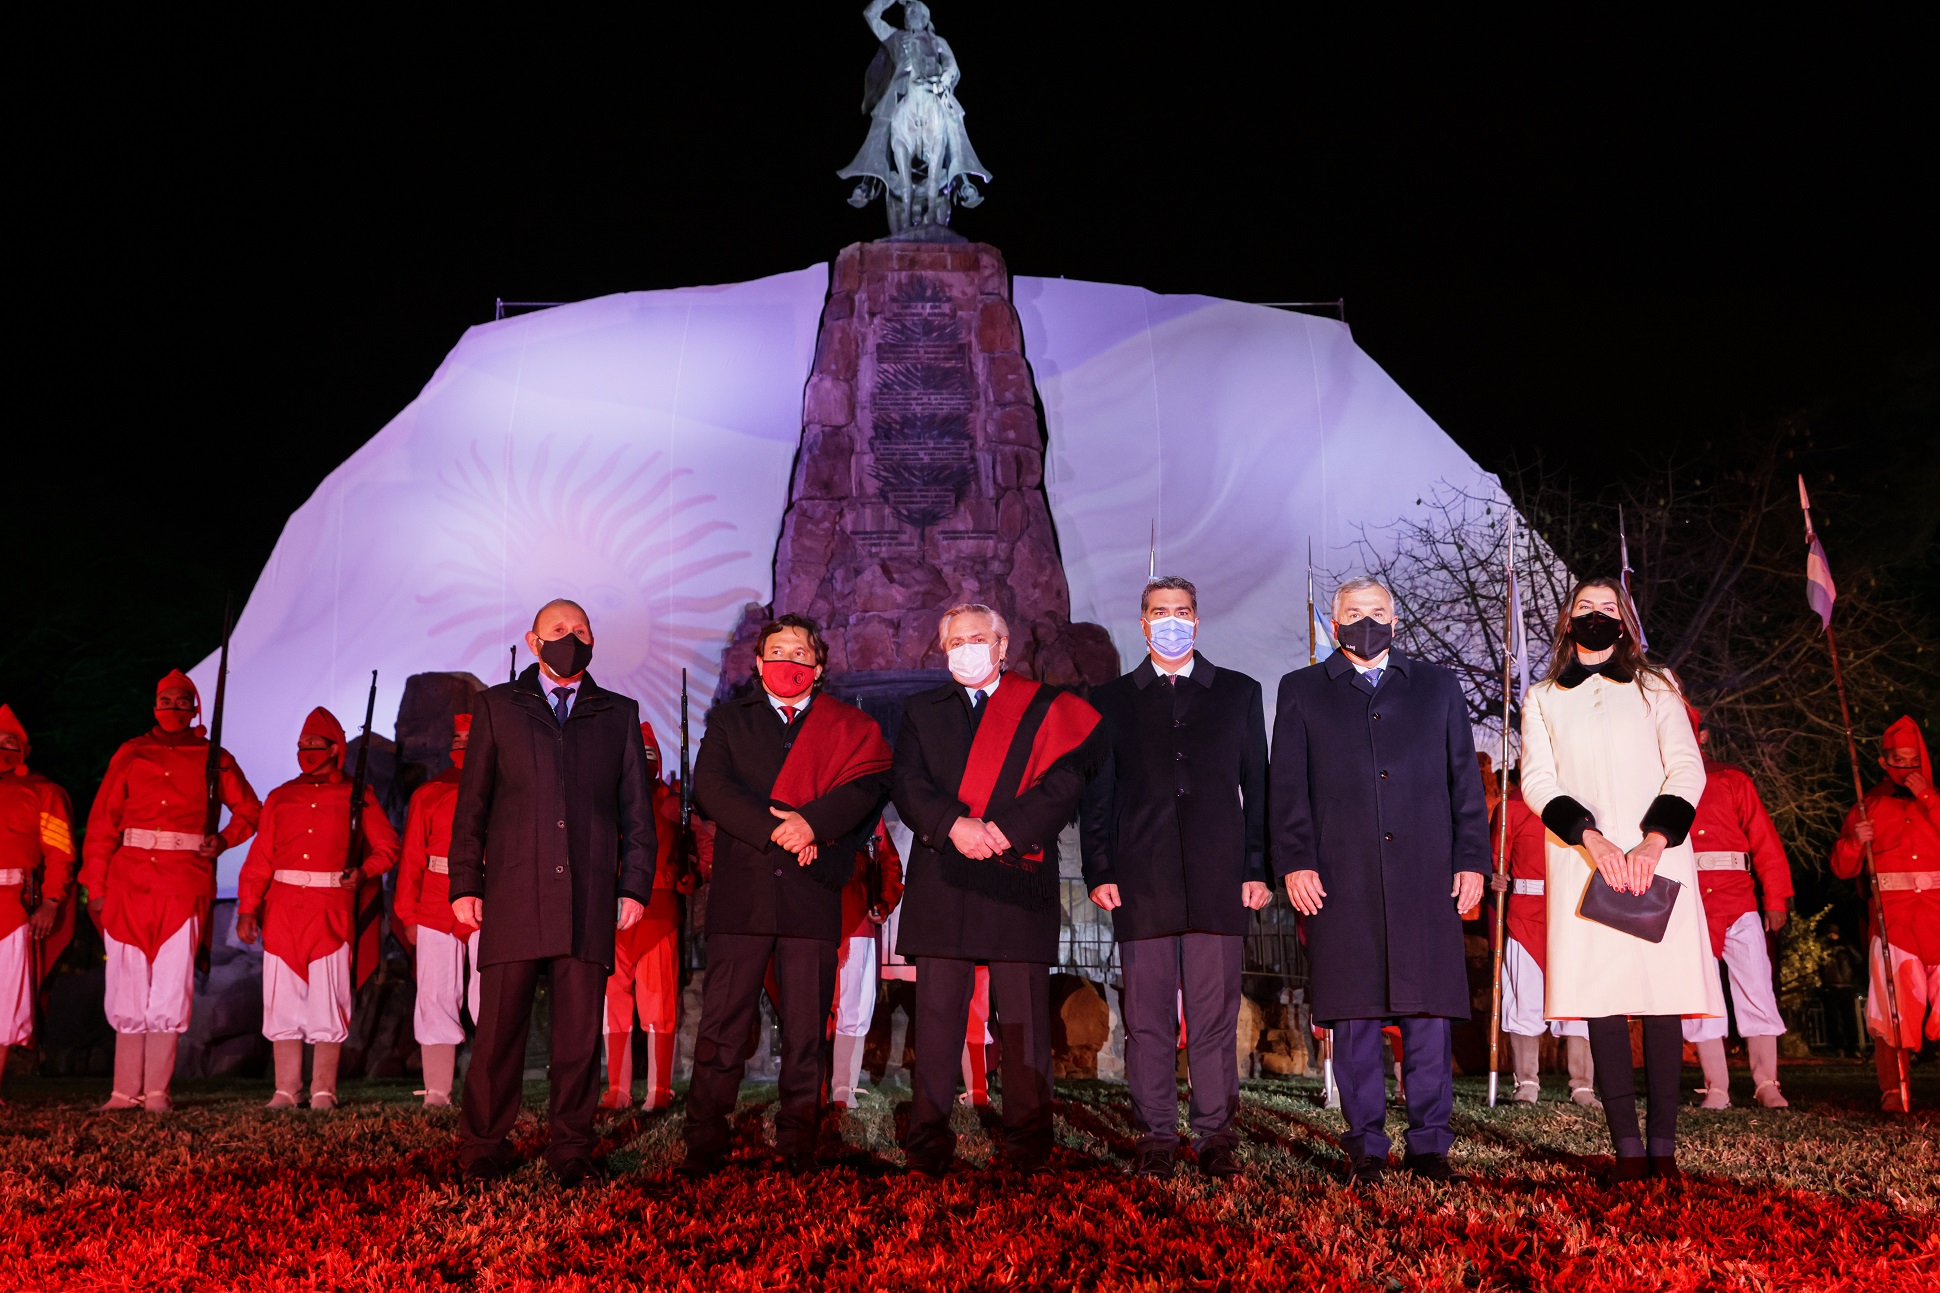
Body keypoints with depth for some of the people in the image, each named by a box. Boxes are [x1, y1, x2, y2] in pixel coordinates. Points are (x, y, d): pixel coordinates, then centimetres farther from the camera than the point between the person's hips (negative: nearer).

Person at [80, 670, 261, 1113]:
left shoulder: (213, 759, 8)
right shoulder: (130, 756, 10)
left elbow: (250, 810, 18)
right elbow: (101, 823, 7)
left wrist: (223, 841, -1)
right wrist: (95, 886, 2)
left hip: (185, 887, -1)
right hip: (128, 885, 1)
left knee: (171, 989, -2)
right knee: (127, 987, 3)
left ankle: (157, 1091, 4)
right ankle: (126, 1091, 11)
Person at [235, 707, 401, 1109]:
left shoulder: (357, 796, 7)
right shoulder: (281, 797, 13)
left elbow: (387, 847, 8)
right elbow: (259, 858, 8)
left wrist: (363, 871, -10)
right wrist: (247, 908, 0)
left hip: (331, 912, -2)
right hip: (283, 910, 3)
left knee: (328, 1001, -2)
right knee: (283, 1001, 3)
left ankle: (323, 1091, 5)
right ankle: (285, 1090, 10)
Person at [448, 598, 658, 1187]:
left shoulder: (619, 715, 15)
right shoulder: (497, 706, 13)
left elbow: (637, 809, 13)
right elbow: (472, 801, 8)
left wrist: (635, 886, 4)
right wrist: (465, 884, 1)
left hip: (589, 897, 1)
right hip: (513, 894, -1)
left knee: (581, 1031, 3)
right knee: (500, 1026, 2)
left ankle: (571, 1149, 14)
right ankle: (484, 1147, 16)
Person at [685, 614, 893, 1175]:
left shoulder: (848, 726, 14)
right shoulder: (729, 719, 16)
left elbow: (868, 786, -3)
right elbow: (711, 786, 0)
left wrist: (812, 821, -19)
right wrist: (775, 830, -12)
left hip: (813, 895, 0)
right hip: (741, 891, 0)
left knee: (807, 1029, 3)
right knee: (722, 1024, 0)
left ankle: (798, 1145, 12)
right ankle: (704, 1145, 8)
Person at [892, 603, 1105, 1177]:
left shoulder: (1045, 706, 9)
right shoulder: (922, 709, 17)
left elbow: (1065, 779, -4)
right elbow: (908, 781, 3)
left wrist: (1004, 829, -15)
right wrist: (953, 825, -14)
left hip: (1018, 874, -1)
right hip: (941, 878, 2)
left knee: (1023, 1015, 2)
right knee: (937, 1011, 2)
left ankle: (1027, 1138, 12)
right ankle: (929, 1136, 9)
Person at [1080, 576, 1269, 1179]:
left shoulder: (1239, 693, 14)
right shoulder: (1110, 700, 13)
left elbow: (1257, 786, 10)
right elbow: (1096, 795, 9)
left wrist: (1259, 869, 2)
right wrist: (1099, 872, 0)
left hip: (1218, 879, 0)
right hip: (1140, 881, 0)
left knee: (1215, 1013, 1)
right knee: (1147, 1014, 3)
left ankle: (1216, 1136, 12)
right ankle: (1156, 1137, 13)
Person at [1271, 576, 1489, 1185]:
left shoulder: (1438, 687, 17)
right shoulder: (1302, 692, 13)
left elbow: (1464, 779, 13)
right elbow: (1288, 788, 6)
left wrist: (1471, 861, 4)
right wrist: (1295, 863, -5)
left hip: (1427, 877, 1)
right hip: (1341, 880, -1)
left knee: (1429, 1011, 2)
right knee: (1353, 1014, 2)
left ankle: (1429, 1145, 13)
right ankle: (1364, 1148, 12)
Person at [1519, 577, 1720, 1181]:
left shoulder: (1656, 687, 17)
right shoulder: (1542, 699, 16)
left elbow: (1687, 769, 5)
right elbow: (1537, 781, 4)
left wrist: (1652, 842, -10)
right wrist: (1592, 838, -12)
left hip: (1658, 858, 0)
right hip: (1583, 862, 0)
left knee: (1663, 996, -4)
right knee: (1602, 1000, -6)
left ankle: (1664, 1146, -1)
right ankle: (1628, 1147, -3)